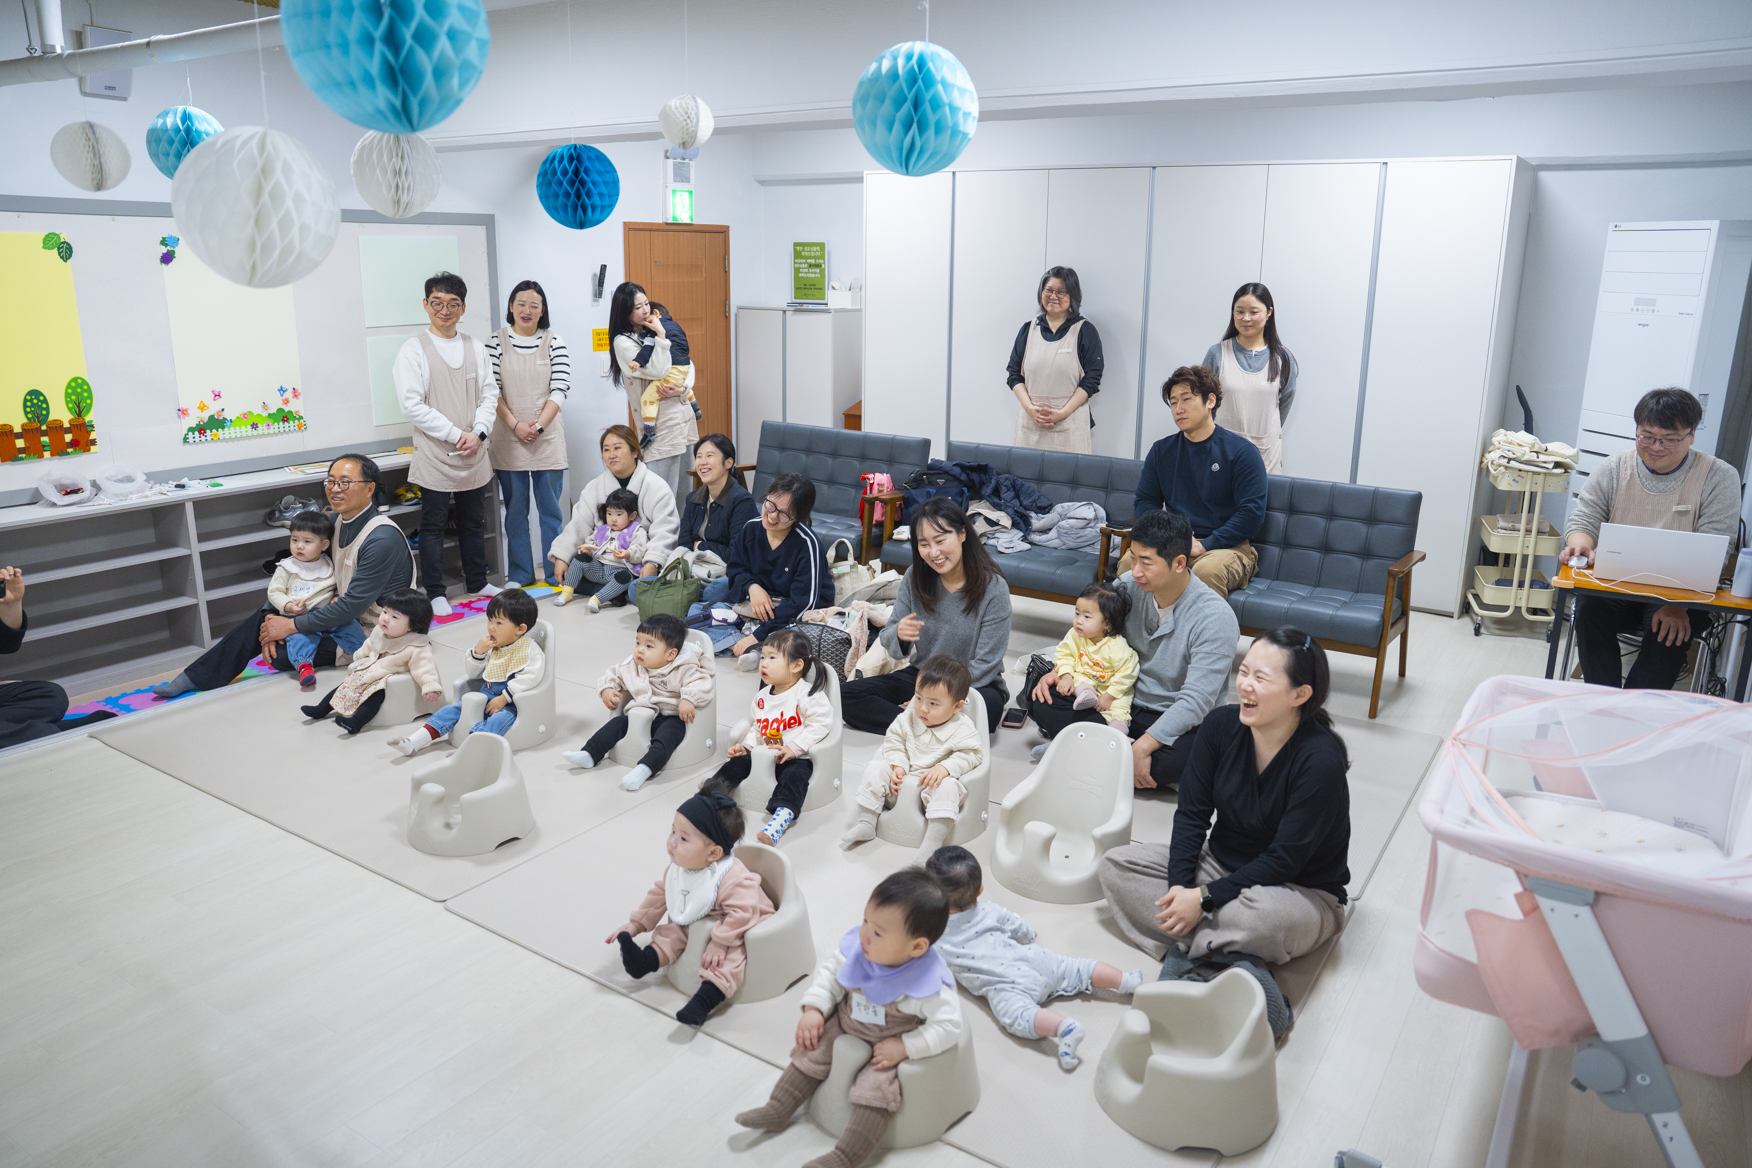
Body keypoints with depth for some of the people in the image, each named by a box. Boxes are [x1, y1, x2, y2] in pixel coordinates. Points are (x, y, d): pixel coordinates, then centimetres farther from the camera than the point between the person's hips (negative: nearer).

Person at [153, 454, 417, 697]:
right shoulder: (340, 521, 4)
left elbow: (354, 604, -25)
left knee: (280, 652, -16)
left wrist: (292, 625, -19)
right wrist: (277, 615, -7)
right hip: (345, 614, 8)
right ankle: (195, 677, 10)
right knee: (269, 615, 1)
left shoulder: (382, 539, -25)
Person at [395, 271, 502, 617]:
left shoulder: (475, 348, 9)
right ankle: (434, 593, 12)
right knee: (433, 525, 3)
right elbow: (412, 404, -10)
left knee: (473, 521, 14)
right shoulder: (414, 349, -4)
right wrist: (455, 435, -14)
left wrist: (478, 433, -8)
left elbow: (490, 394, 8)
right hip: (434, 454, -4)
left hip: (474, 453, 4)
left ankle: (477, 582, 27)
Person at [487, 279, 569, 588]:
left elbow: (560, 389, -3)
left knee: (550, 509, 4)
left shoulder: (553, 342, 2)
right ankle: (520, 575, 17)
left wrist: (538, 425, -12)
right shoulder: (497, 342, 2)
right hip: (508, 440, 1)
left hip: (548, 438, 0)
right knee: (515, 510, 7)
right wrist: (515, 424, -11)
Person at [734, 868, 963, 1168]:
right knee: (812, 1051, 4)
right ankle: (776, 1111, 19)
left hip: (891, 1044, -5)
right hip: (845, 1025, 6)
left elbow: (948, 1026, -28)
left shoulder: (929, 984, -35)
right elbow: (830, 972, -3)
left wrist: (904, 1047, -31)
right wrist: (814, 1009, -12)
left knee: (875, 1087, -19)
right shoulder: (855, 947, -21)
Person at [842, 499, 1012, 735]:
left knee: (988, 705, -40)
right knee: (848, 695, -13)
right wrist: (899, 635, -27)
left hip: (975, 684, -5)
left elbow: (986, 664, -14)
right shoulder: (915, 578, -5)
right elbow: (894, 650, -2)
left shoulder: (994, 588, -16)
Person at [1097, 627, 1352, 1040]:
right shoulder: (1223, 725, -9)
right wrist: (1179, 886, -17)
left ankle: (1188, 951, -15)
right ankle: (1228, 955, -21)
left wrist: (1204, 898, -25)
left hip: (1300, 891, -6)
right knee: (1116, 865, -10)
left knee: (1262, 915, -43)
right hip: (1220, 863, 7)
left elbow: (1284, 860, -23)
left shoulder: (1320, 760, -25)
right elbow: (1191, 813, -3)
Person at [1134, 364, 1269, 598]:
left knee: (1207, 570, -40)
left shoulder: (1241, 451, 2)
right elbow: (1145, 500, 19)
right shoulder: (1161, 450, 17)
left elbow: (1252, 513, -5)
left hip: (1227, 546, -3)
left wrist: (1204, 545, -14)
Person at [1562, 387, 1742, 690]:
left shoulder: (1719, 478, -2)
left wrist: (1678, 602, -26)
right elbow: (1583, 520, 4)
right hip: (1614, 586, 2)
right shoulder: (1613, 469, 6)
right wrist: (1580, 545, -24)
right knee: (1589, 607, -31)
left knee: (1673, 626, -34)